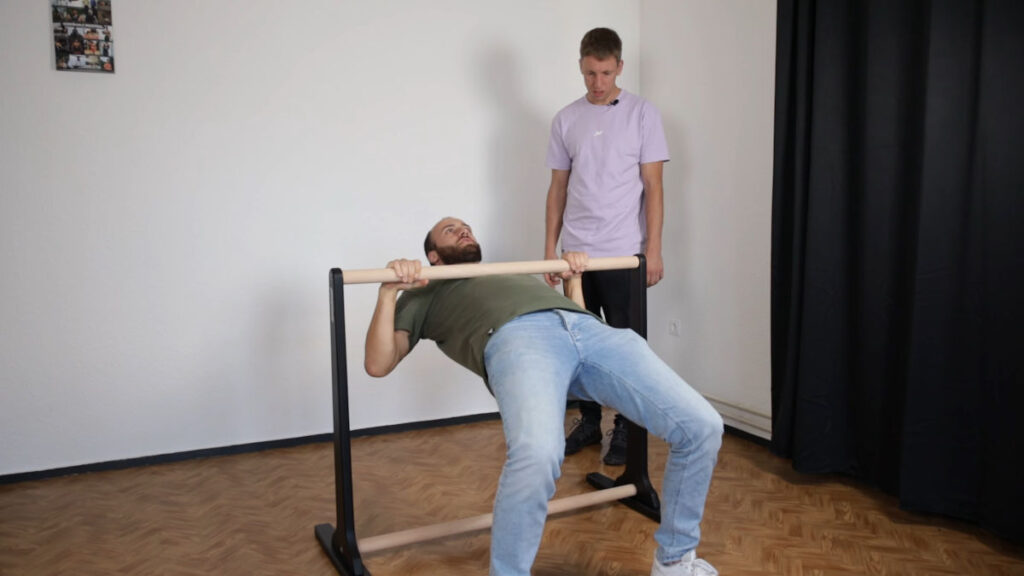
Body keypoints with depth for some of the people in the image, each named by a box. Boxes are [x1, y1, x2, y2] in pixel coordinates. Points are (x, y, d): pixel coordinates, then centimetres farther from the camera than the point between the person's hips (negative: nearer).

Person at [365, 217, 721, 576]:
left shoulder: (509, 270, 46)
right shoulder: (425, 294, 30)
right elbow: (378, 365, 14)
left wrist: (573, 275, 31)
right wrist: (389, 290, 4)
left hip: (589, 327, 6)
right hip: (516, 337, -5)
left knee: (701, 426, -9)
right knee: (537, 454, -38)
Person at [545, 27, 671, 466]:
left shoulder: (642, 113, -1)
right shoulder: (565, 120, 9)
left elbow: (652, 186, -3)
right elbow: (558, 188, 11)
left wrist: (654, 248, -9)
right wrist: (550, 248, 6)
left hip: (623, 251, -3)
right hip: (577, 251, 3)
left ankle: (625, 429, 16)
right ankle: (589, 421, 25)